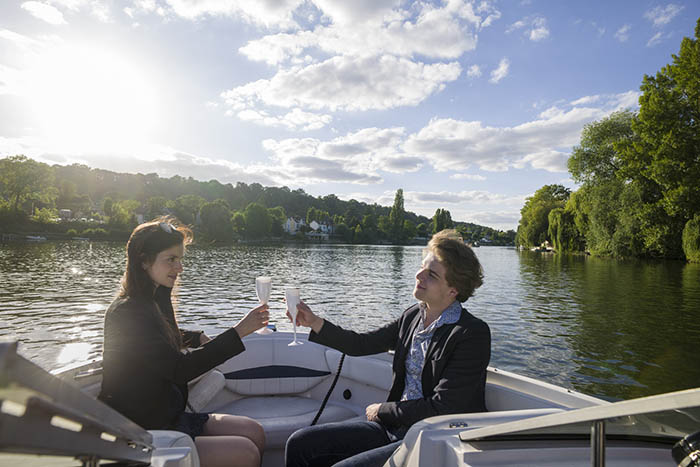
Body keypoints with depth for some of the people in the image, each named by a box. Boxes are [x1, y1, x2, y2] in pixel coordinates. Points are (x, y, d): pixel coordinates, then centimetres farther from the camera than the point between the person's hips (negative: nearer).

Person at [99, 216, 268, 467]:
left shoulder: (152, 300, 7)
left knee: (254, 432, -1)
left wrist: (199, 339, 11)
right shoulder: (127, 313, -22)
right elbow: (180, 369, -27)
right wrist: (238, 332, -27)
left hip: (168, 416, 9)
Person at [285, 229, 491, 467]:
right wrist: (315, 323, -2)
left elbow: (442, 408, -18)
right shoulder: (413, 316, 4)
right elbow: (362, 344, 10)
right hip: (396, 426, 7)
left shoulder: (473, 334, -16)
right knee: (300, 443, -1)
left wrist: (382, 411, -8)